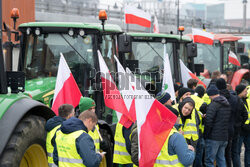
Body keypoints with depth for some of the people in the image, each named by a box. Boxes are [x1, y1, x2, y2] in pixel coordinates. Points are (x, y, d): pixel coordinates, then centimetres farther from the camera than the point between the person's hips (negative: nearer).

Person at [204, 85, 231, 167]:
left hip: (213, 138, -8)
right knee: (221, 159, 16)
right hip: (225, 137, 8)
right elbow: (229, 120, 17)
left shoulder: (213, 104, -14)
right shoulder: (227, 104, 12)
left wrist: (205, 135, -9)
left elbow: (208, 122, -18)